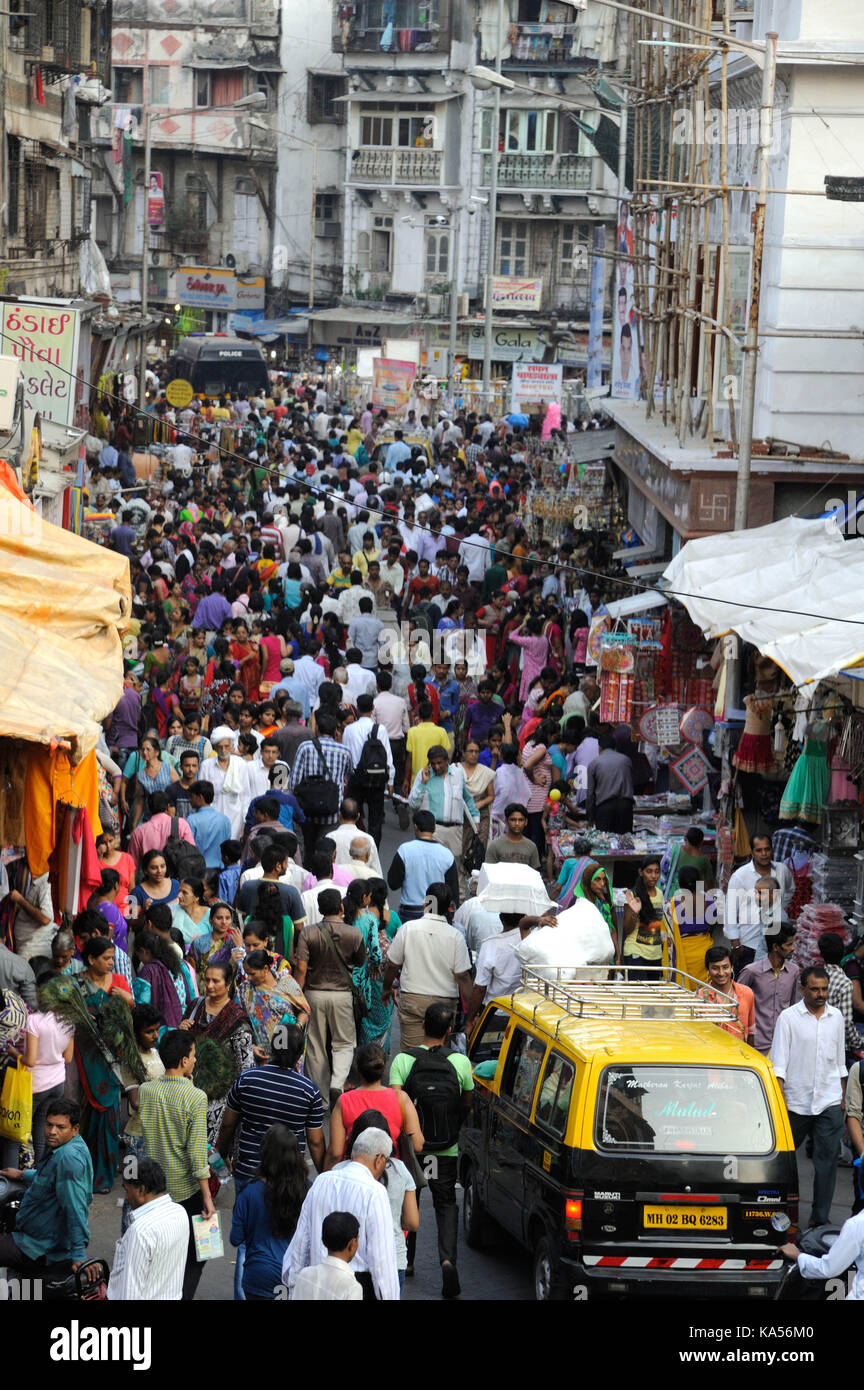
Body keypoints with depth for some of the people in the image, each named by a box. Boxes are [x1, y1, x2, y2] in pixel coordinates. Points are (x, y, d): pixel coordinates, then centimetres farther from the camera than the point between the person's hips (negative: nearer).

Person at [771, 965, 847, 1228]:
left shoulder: (836, 1017, 8)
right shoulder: (789, 1017, -3)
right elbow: (779, 1058, -4)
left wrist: (843, 1094, 18)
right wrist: (779, 1090, -14)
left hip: (829, 1101, 2)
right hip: (796, 1100, -2)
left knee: (827, 1157, -4)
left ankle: (820, 1216, -1)